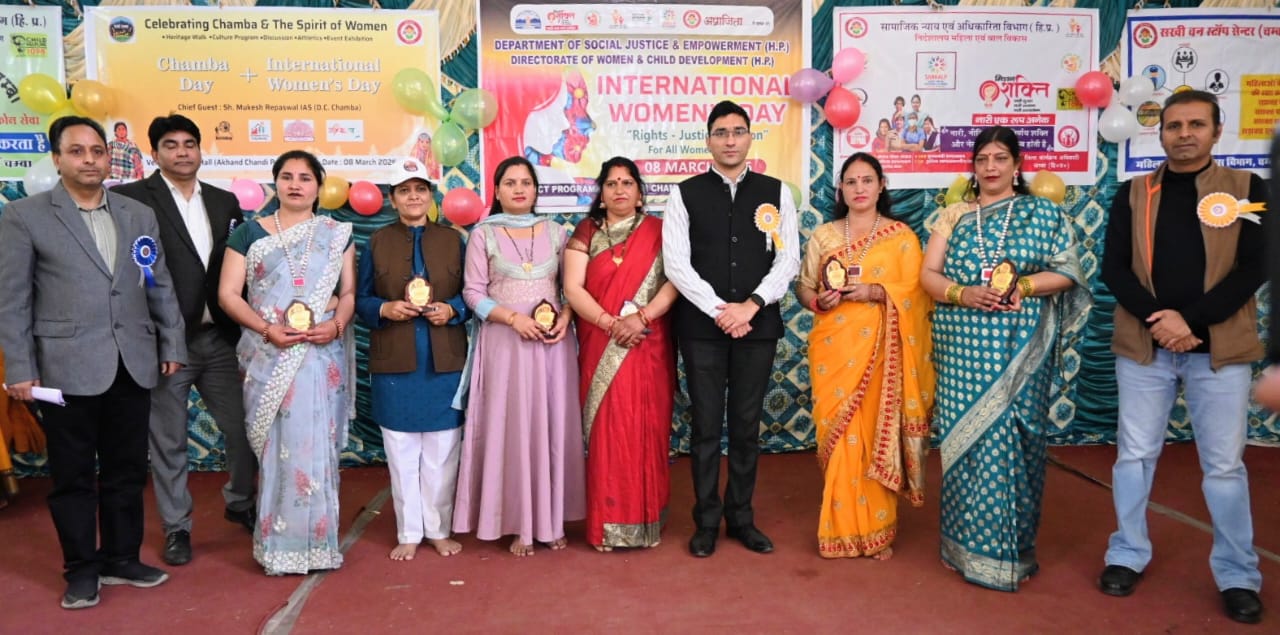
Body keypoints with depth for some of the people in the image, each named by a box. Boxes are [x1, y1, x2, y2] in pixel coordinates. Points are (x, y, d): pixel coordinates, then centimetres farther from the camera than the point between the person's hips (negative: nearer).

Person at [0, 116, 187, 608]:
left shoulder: (139, 214, 9)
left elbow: (161, 287, 12)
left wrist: (172, 345, 8)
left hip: (133, 365, 3)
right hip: (67, 368, -3)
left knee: (126, 471, 13)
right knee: (73, 476, 8)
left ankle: (121, 558, 28)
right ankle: (81, 571, 22)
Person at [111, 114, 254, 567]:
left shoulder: (225, 202, 11)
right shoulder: (132, 199, -5)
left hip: (221, 339, 4)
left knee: (245, 428, 11)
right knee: (168, 442, 9)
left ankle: (239, 503, 34)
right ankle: (177, 527, 25)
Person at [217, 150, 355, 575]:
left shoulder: (337, 235, 11)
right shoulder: (250, 233, 6)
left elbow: (349, 292, 8)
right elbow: (228, 293, 2)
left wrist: (336, 324, -13)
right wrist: (267, 329, -13)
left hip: (322, 356, 1)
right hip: (269, 357, -1)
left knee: (316, 445, 1)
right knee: (278, 446, 0)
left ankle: (317, 541, 12)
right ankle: (279, 544, 10)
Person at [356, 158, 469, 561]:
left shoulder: (453, 240, 7)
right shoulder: (377, 242, 6)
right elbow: (360, 300, 5)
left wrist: (451, 310, -12)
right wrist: (385, 309, -14)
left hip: (444, 362, 0)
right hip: (394, 363, 0)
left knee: (442, 451, 7)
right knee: (401, 452, 6)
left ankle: (439, 529, 21)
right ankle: (409, 533, 19)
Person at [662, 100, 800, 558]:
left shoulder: (776, 193, 6)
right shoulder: (685, 194, 2)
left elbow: (788, 260, 1)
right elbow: (676, 264, -5)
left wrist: (750, 306, -11)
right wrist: (718, 310, -13)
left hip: (758, 325, 2)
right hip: (702, 326, -1)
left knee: (747, 426, 10)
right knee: (706, 426, 5)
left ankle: (741, 517, 25)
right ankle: (707, 521, 19)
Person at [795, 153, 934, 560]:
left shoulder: (902, 236, 4)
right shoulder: (823, 236, 10)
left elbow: (914, 293, -2)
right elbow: (802, 286, 9)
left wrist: (875, 292, -18)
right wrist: (817, 300, -12)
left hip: (880, 351, -1)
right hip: (834, 350, 1)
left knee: (877, 436, 1)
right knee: (839, 436, 0)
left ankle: (878, 528, 15)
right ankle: (843, 528, 13)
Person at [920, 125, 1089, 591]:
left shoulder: (1042, 213, 6)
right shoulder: (953, 215, 10)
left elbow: (1067, 271, 2)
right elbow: (928, 274, 5)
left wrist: (1023, 285, -15)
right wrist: (963, 294, -13)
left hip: (1019, 347, -1)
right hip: (962, 346, 2)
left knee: (1010, 439, 0)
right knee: (964, 439, 3)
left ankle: (1008, 549, 13)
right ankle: (965, 544, 15)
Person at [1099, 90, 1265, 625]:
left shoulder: (1246, 188, 3)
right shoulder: (1133, 193, 6)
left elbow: (1253, 269, -5)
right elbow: (1114, 268, -1)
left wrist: (1190, 319, -16)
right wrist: (1157, 319, -15)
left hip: (1220, 348, -1)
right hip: (1143, 346, 1)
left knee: (1225, 465, 6)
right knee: (1134, 455, 9)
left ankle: (1239, 576, 21)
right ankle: (1128, 556, 24)